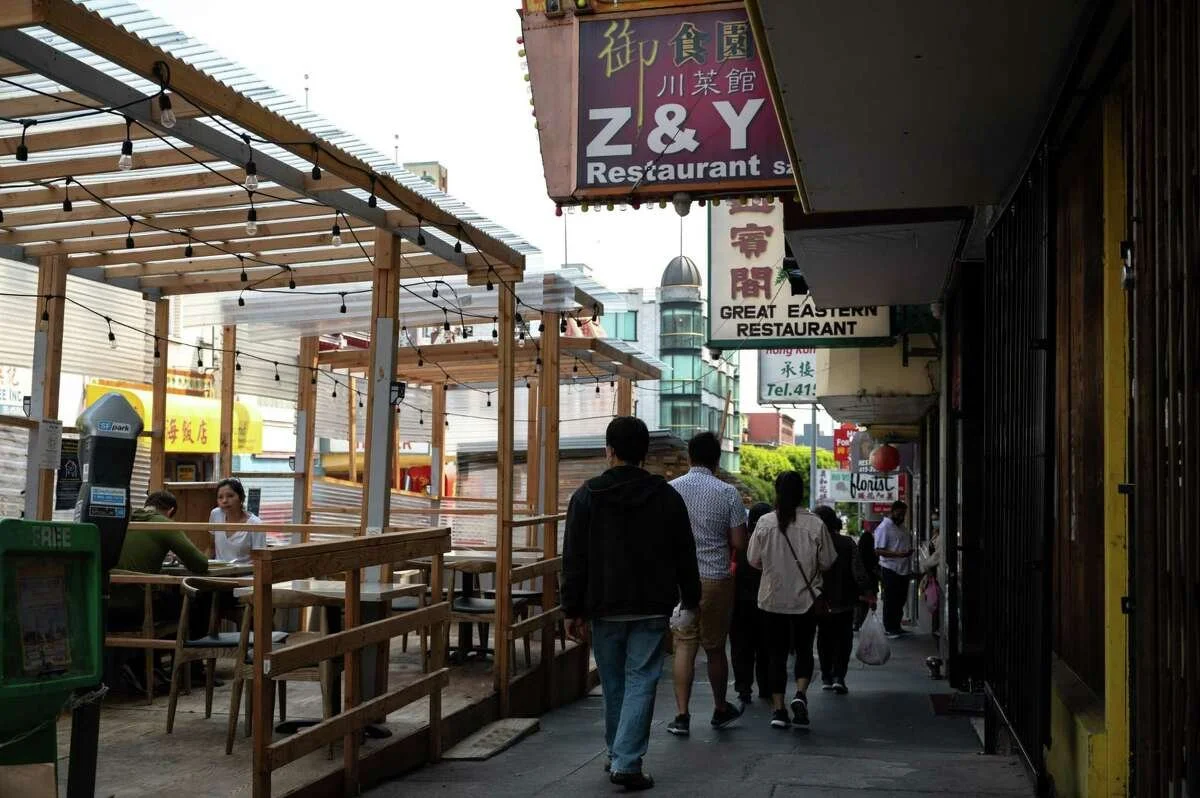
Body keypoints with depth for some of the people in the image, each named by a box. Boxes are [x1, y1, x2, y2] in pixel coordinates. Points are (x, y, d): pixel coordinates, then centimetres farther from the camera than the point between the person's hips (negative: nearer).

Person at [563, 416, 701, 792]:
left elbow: (574, 559, -4)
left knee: (614, 684, 14)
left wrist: (573, 610, 0)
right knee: (640, 683, 1)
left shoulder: (587, 496, -3)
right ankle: (627, 762, -6)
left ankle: (617, 756, 26)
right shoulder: (666, 496, 0)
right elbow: (684, 556, 5)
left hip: (605, 608, 1)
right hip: (652, 608, -1)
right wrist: (691, 599, 16)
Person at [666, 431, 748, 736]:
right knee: (715, 647, 13)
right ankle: (721, 709, 30)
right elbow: (739, 542, -6)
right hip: (715, 579, -1)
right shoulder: (728, 493, -7)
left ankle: (682, 715, 1)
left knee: (684, 646, 6)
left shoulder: (670, 490, -2)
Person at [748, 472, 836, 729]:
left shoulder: (765, 523, -8)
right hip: (806, 598, 0)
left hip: (773, 599, 1)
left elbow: (754, 560, 1)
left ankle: (778, 709, 9)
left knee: (777, 653, 9)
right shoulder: (815, 524, -10)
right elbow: (827, 562, -2)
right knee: (804, 649, 16)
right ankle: (801, 693, -5)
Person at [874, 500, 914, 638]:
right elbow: (879, 550, -17)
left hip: (904, 569, 8)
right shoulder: (884, 527, -12)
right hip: (891, 570, -8)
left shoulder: (902, 526, 14)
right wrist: (898, 554, -26)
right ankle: (889, 628, 9)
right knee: (890, 601, 0)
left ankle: (896, 626, 25)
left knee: (901, 600, 14)